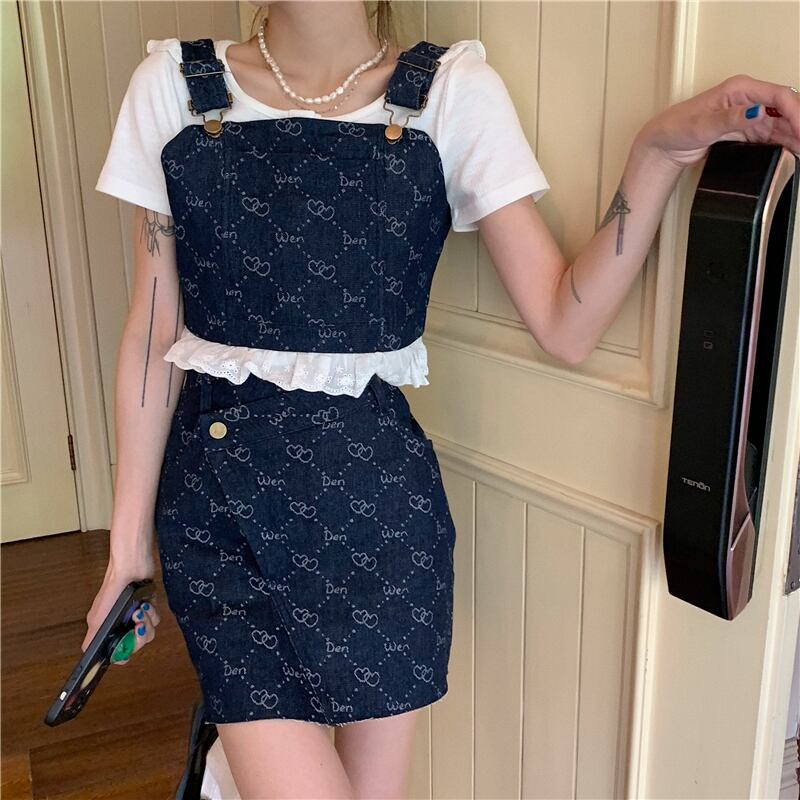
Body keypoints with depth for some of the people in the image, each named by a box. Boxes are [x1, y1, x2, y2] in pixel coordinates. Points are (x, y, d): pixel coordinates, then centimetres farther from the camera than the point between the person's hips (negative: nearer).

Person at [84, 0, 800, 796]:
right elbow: (152, 334, 2)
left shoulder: (453, 90, -2)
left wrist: (657, 151, -18)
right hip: (218, 498, 0)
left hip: (378, 493, 1)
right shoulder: (172, 86, 0)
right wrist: (128, 542, 5)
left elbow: (565, 325, -6)